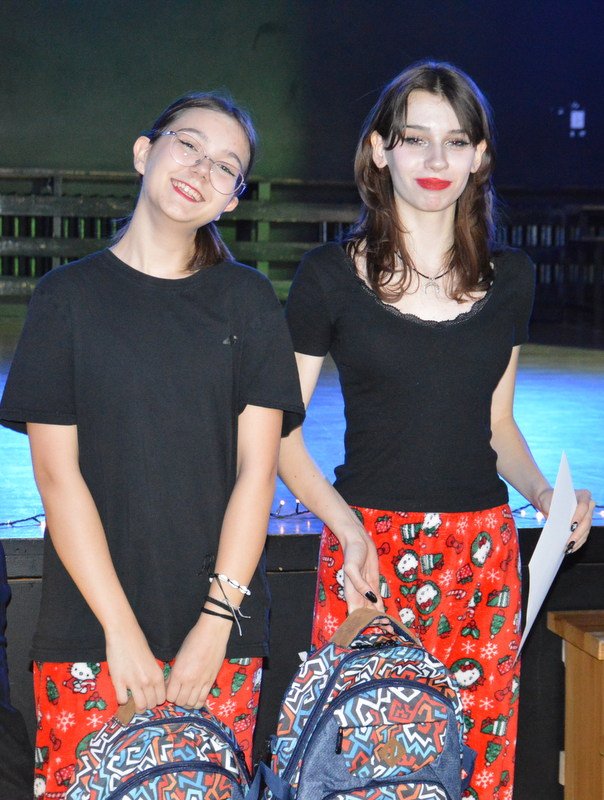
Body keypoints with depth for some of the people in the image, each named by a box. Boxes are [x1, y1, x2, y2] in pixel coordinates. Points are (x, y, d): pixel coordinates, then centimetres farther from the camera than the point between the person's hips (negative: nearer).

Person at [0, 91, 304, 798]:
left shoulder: (249, 302, 6)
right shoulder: (70, 295, 3)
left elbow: (256, 471, 0)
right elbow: (58, 475, -3)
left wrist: (216, 621, -9)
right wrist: (122, 630, -10)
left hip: (220, 628, 1)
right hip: (90, 631, -1)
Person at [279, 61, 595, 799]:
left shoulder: (508, 277, 9)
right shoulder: (331, 276, -2)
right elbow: (278, 430, -1)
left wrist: (544, 494, 0)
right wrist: (348, 527, -15)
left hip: (483, 555, 3)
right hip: (368, 553, -3)